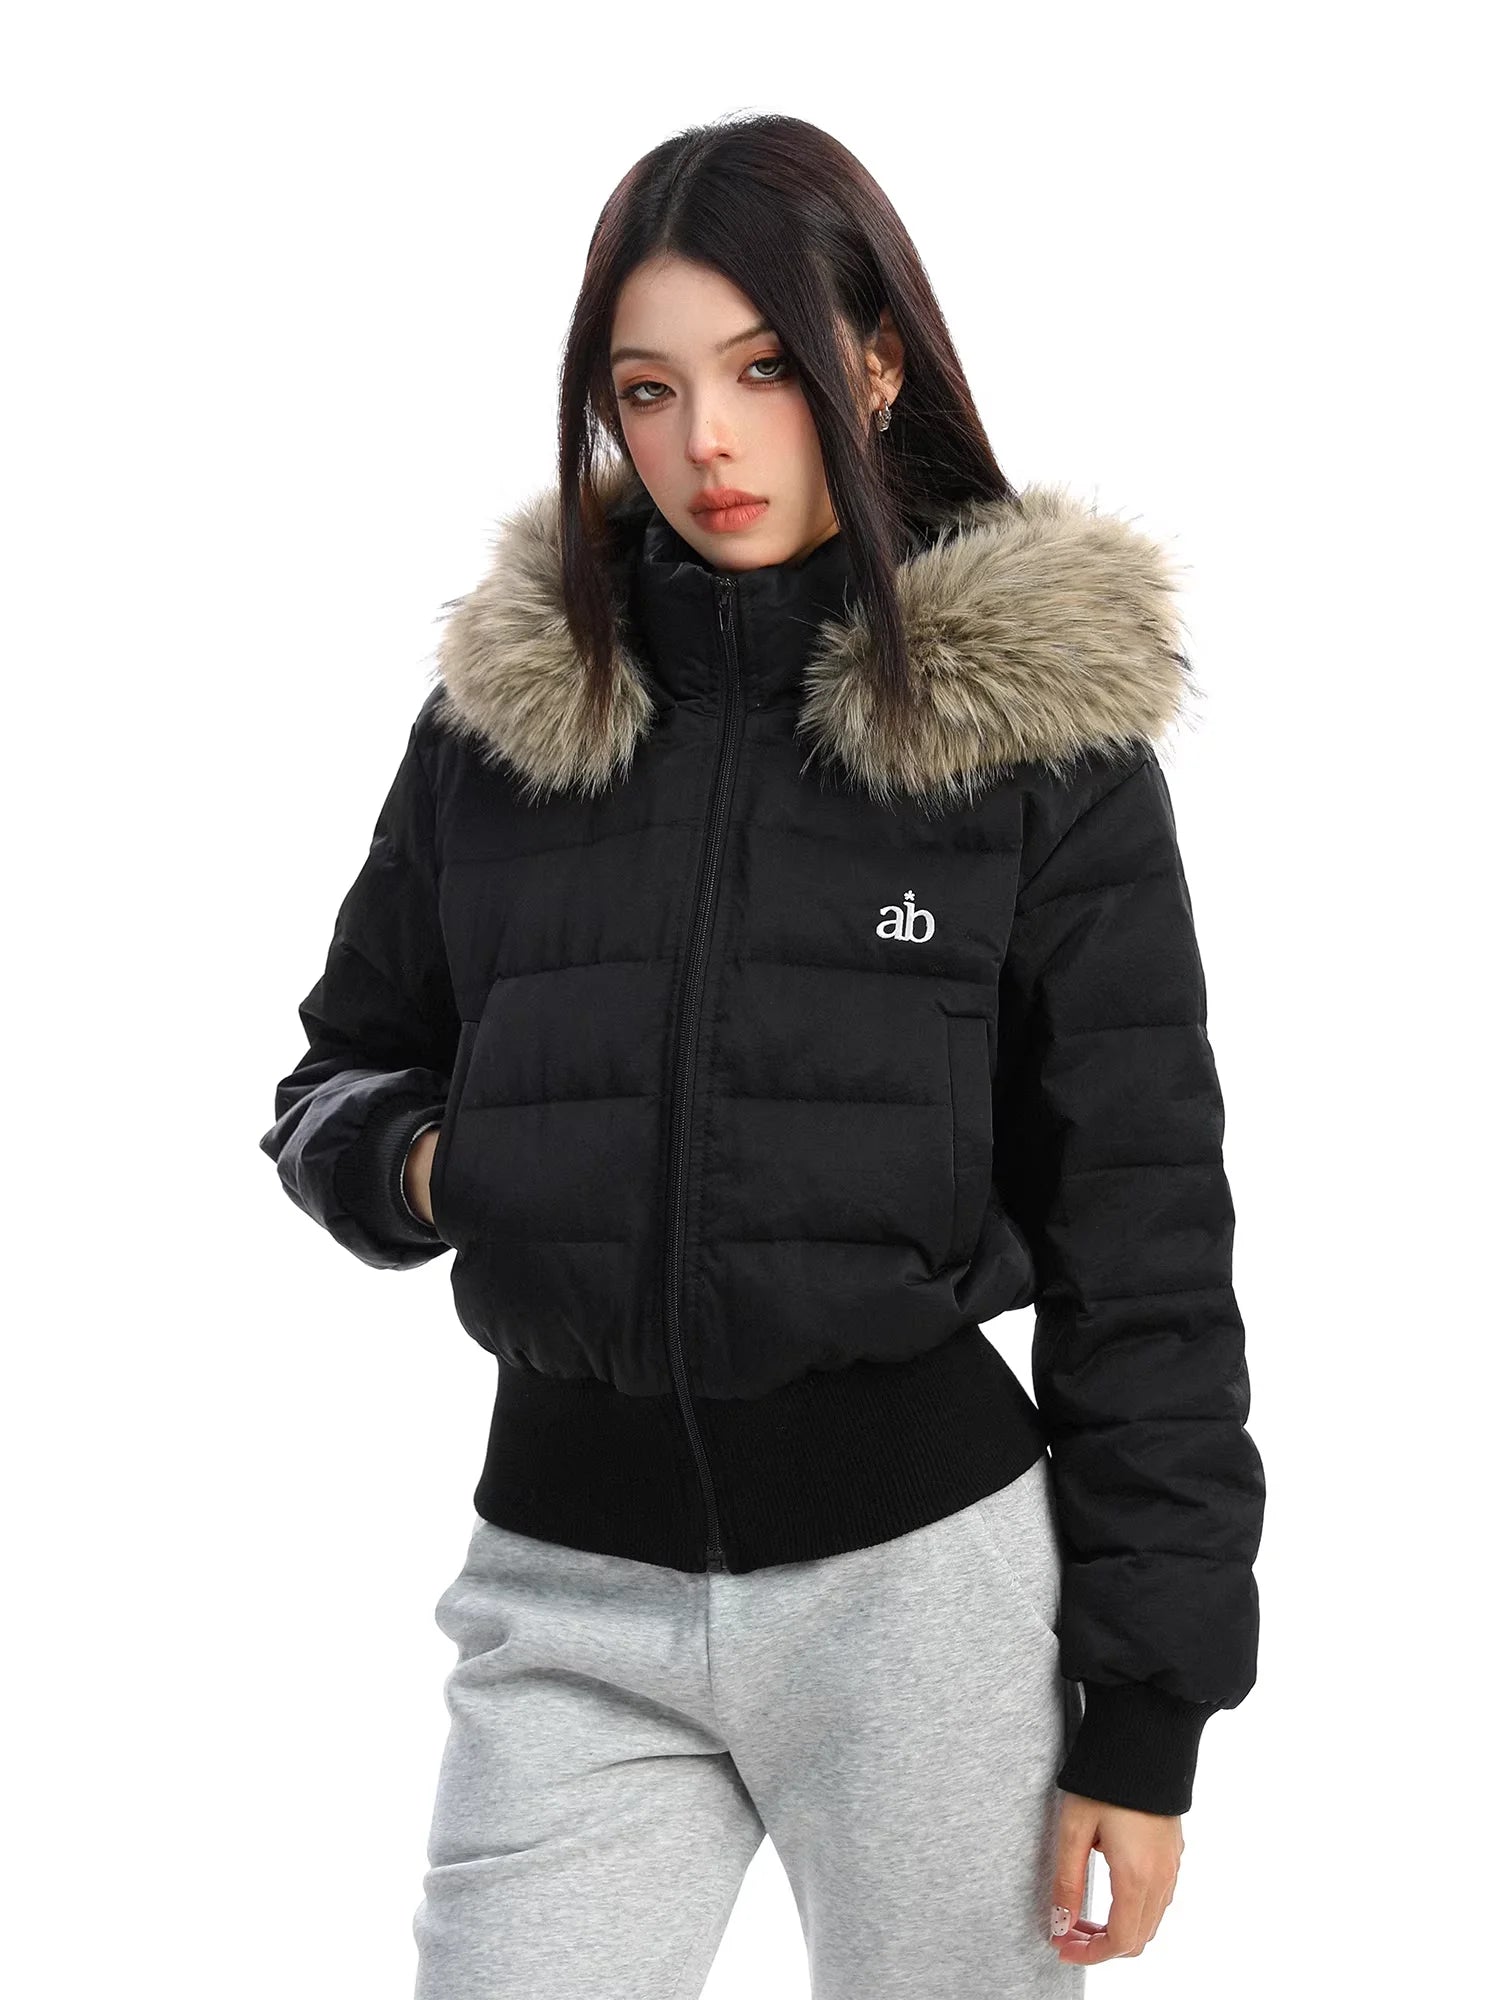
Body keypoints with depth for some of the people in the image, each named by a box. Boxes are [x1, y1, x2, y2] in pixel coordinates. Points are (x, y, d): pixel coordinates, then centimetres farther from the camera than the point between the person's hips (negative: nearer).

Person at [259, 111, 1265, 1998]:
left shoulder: (1039, 719, -4)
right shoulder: (503, 699, 3)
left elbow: (1142, 1229, -2)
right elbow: (345, 1073, 16)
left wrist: (1149, 1714, -3)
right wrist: (422, 1162, -9)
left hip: (925, 1564, -1)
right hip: (566, 1589, 2)